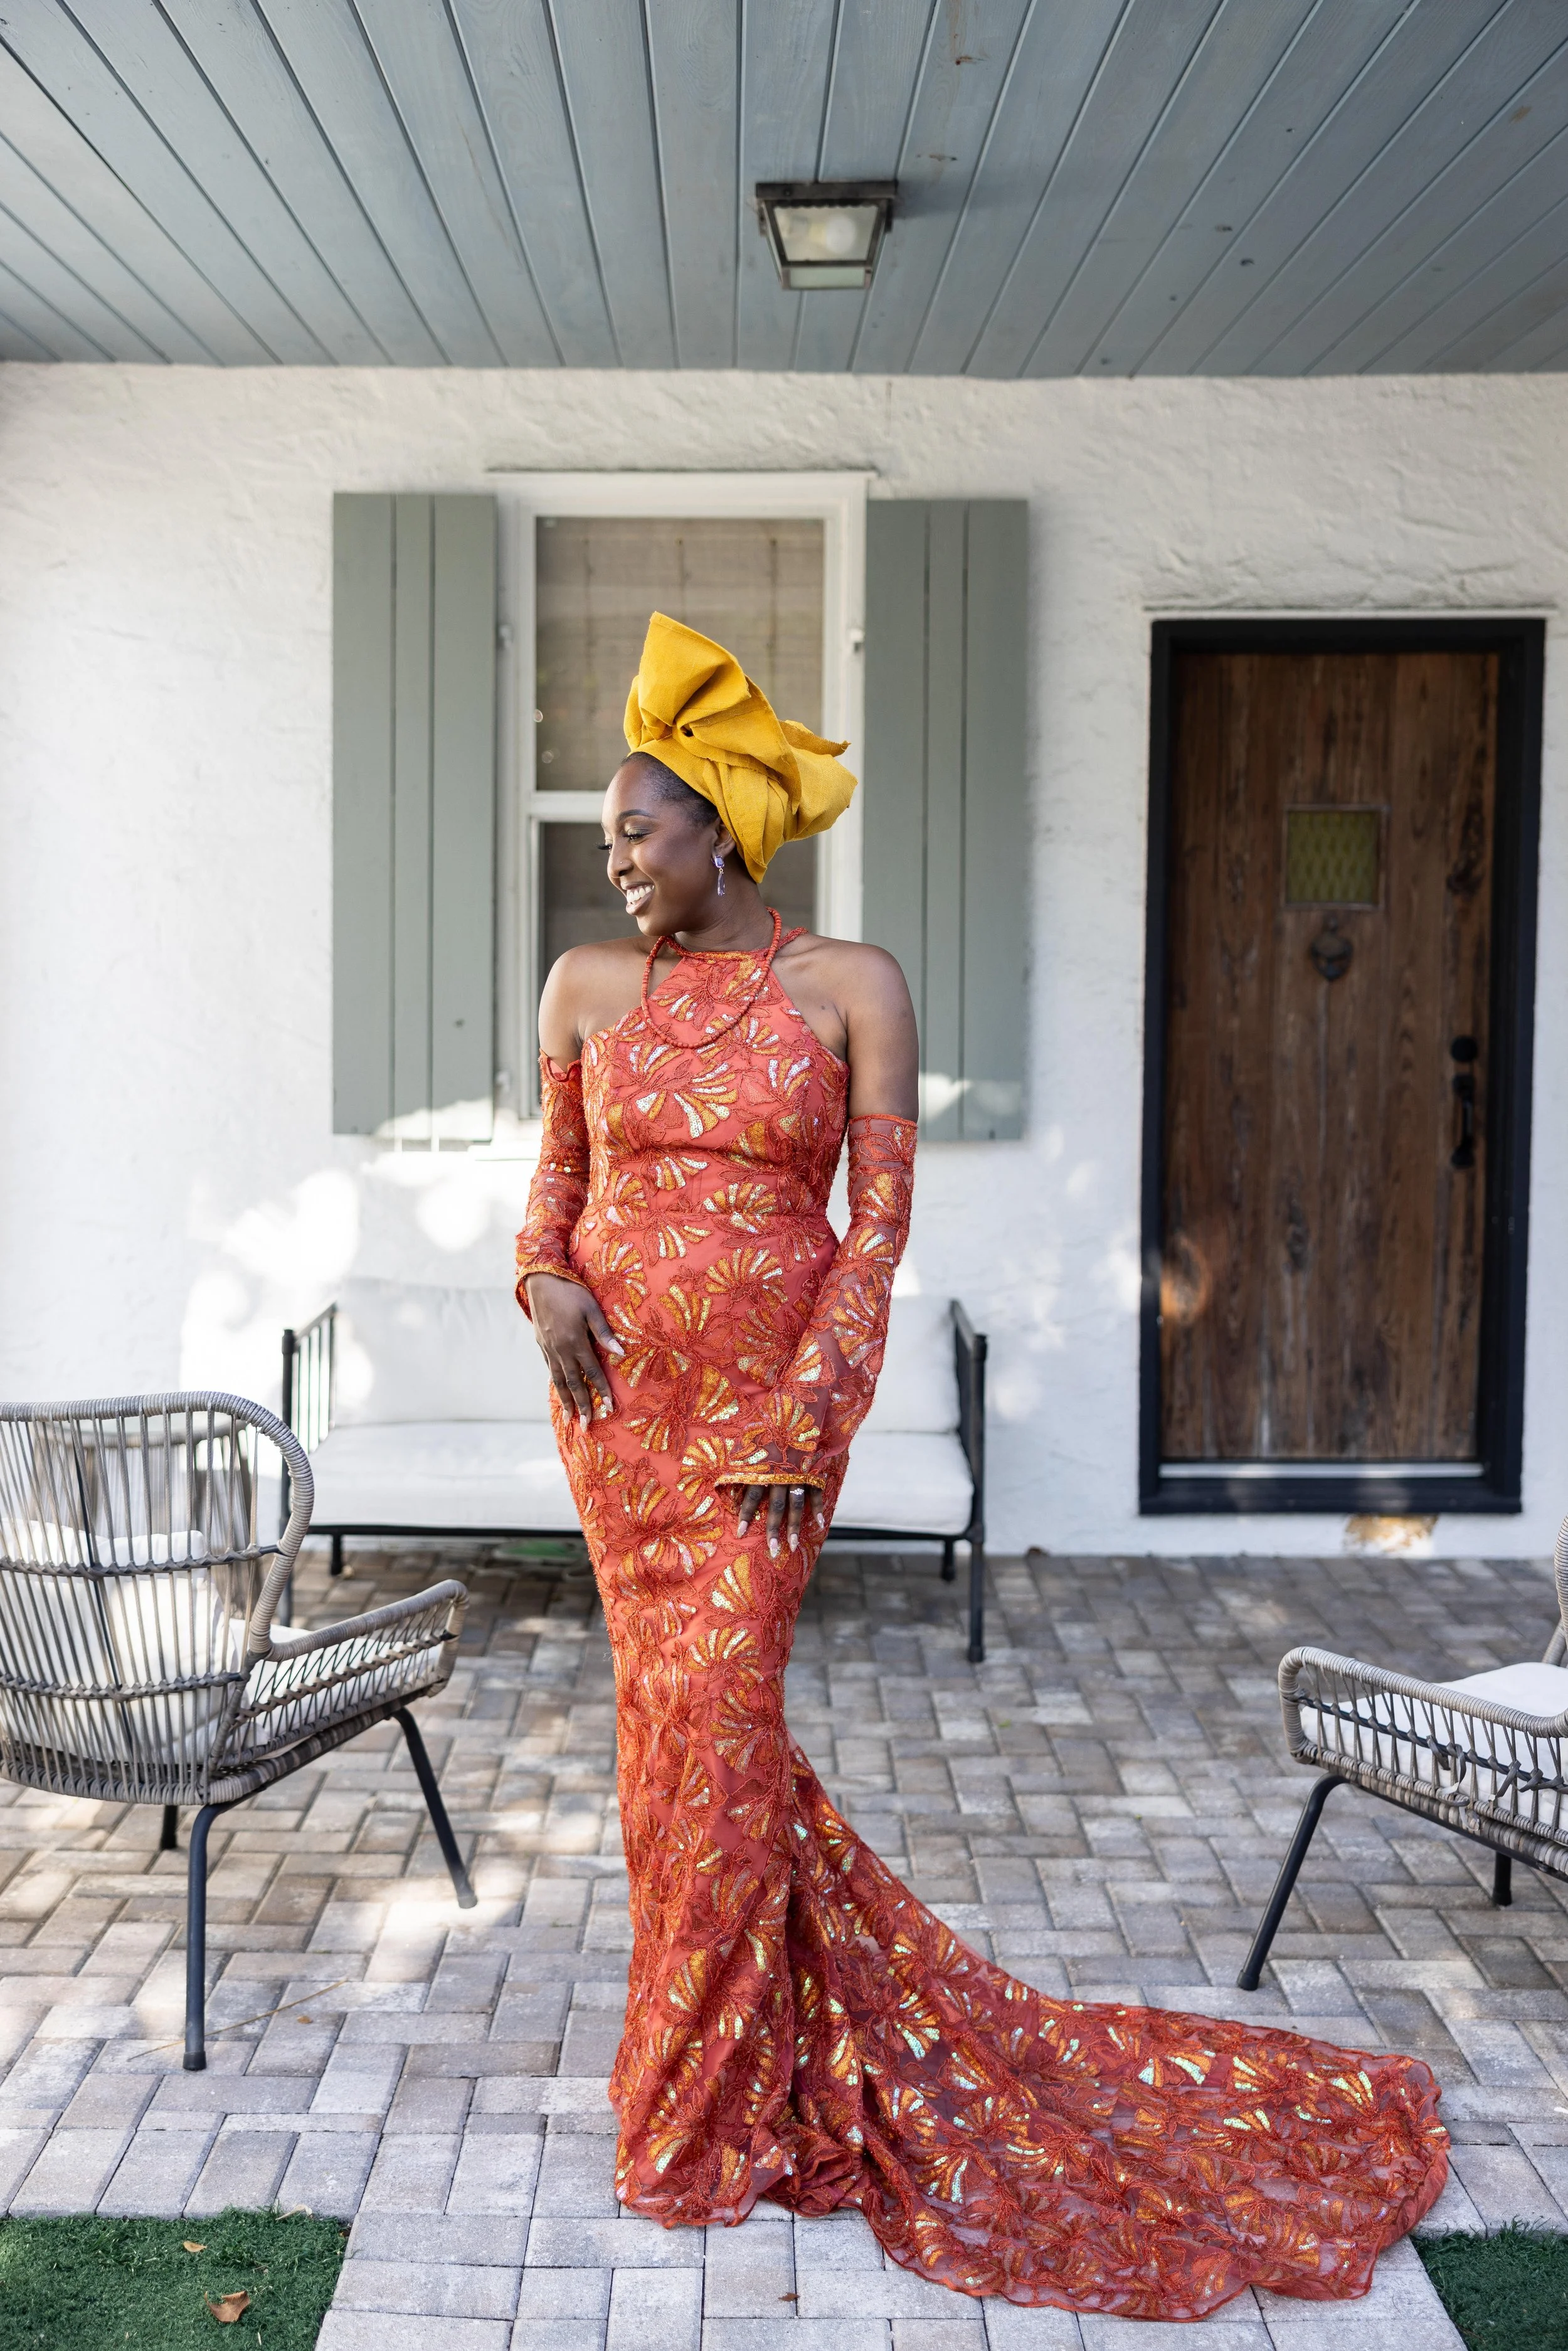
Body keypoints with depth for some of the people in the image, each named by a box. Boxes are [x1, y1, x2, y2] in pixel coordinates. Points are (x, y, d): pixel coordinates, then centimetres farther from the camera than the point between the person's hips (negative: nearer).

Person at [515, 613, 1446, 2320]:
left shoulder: (849, 988, -5)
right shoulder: (586, 987, 5)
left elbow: (880, 1218, -6)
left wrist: (809, 1407, -13)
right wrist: (543, 1274, -8)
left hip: (769, 1391, -4)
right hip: (619, 1384, 4)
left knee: (708, 1703, -3)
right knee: (673, 1699, 10)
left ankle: (709, 2108, 16)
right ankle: (742, 2025, 33)